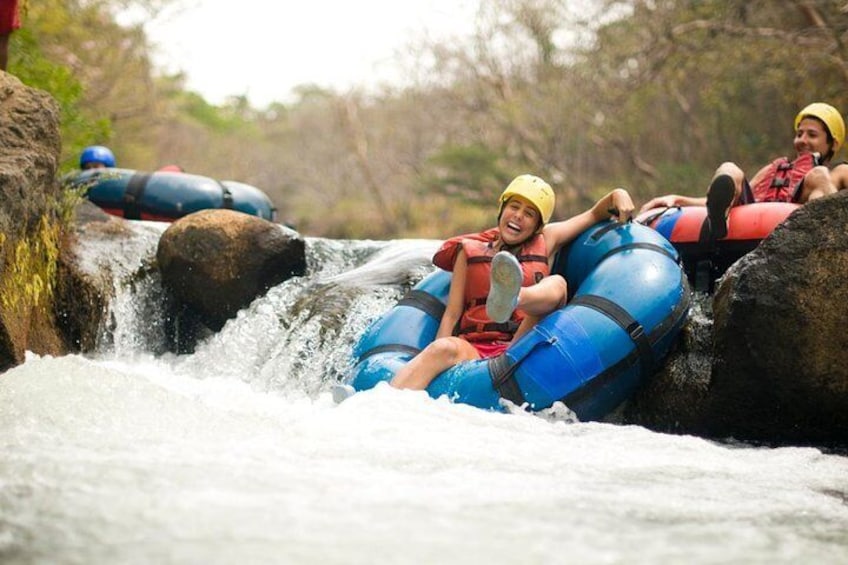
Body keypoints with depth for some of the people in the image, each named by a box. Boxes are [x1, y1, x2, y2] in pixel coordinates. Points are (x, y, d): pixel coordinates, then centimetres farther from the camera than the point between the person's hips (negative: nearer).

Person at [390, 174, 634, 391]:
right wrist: (435, 357, -6)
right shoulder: (470, 251, 17)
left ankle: (509, 298, -58)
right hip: (472, 349, -1)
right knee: (445, 349, -39)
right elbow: (452, 314, 9)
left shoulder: (545, 241, 22)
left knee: (556, 284, -24)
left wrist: (617, 196, 9)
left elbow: (594, 215, 31)